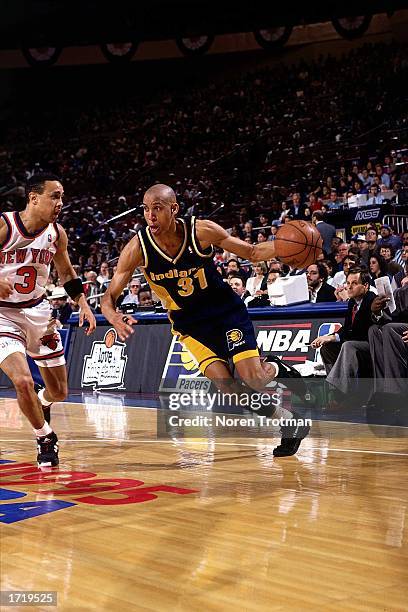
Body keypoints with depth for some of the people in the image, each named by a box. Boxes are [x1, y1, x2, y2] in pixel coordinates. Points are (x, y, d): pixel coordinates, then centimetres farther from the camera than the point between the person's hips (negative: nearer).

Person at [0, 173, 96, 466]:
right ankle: (46, 438, 3)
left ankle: (41, 405, 49)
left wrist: (83, 303, 3)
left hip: (38, 311, 5)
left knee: (59, 392, 11)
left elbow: (66, 272, 14)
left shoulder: (57, 234, -4)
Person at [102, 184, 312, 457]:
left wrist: (284, 244, -30)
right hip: (188, 321, 2)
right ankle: (287, 421, 10)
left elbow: (252, 253, -10)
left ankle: (277, 369, 24)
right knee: (226, 385, -12)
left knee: (252, 378, -15)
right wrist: (115, 318, -39)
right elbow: (110, 297, -15)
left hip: (225, 308, -2)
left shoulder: (202, 231, -21)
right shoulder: (137, 248, -19)